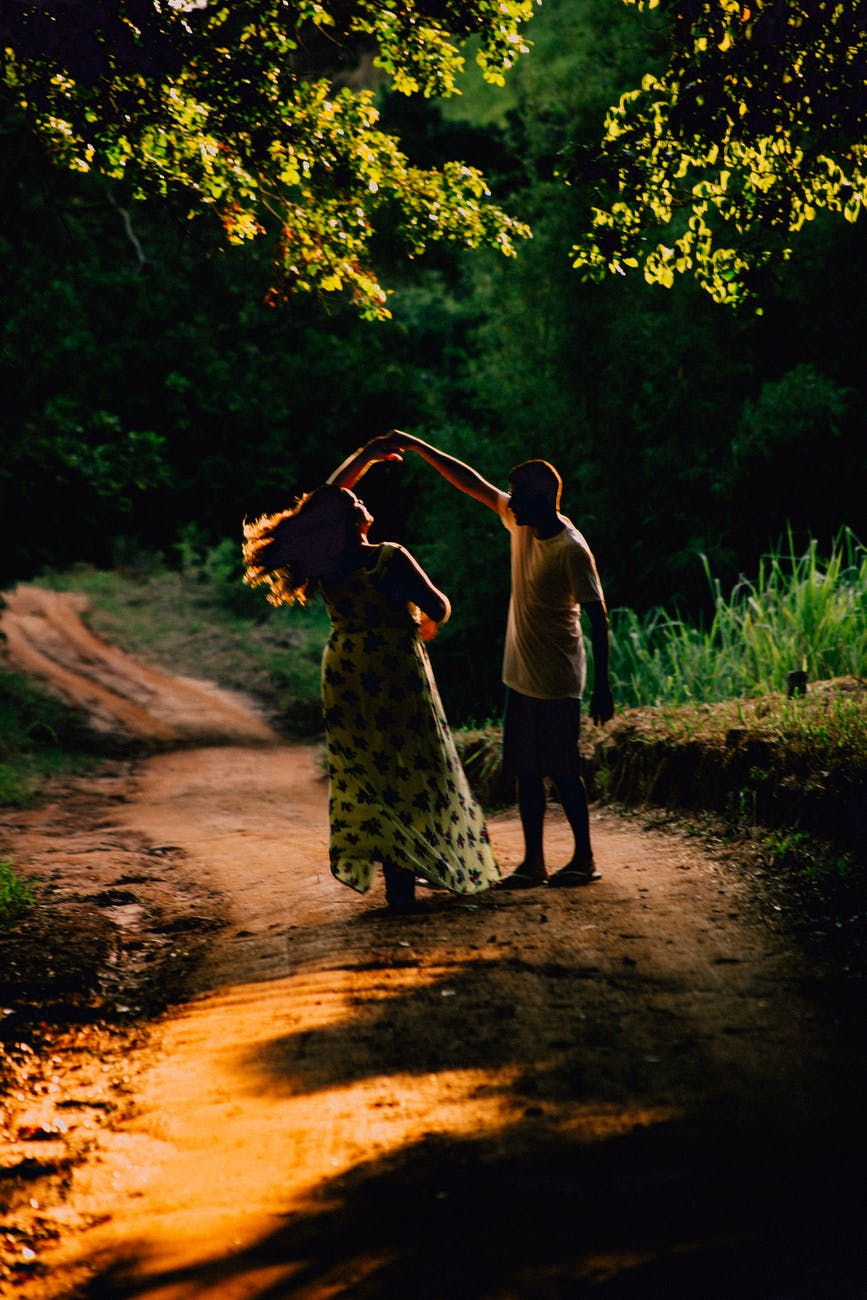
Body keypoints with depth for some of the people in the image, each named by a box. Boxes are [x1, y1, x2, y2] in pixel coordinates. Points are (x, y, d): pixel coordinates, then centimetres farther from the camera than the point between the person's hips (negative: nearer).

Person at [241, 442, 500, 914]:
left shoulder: (321, 564, 0)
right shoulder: (388, 560, -20)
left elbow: (327, 493, 17)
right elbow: (438, 606, -10)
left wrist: (367, 456, 26)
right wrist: (429, 622, 13)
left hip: (344, 676, 6)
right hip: (396, 676, -6)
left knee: (364, 775, 14)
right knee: (407, 775, 2)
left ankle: (393, 871, 21)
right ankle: (402, 883, 2)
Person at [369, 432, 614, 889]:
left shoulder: (571, 549, -18)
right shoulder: (522, 524, 3)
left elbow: (598, 617, -18)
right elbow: (473, 483, 9)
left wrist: (602, 685, -19)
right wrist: (414, 445, 8)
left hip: (556, 681, -8)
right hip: (521, 675, 8)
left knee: (562, 769, -1)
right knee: (526, 770, 9)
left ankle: (584, 859, 11)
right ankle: (533, 862, 15)